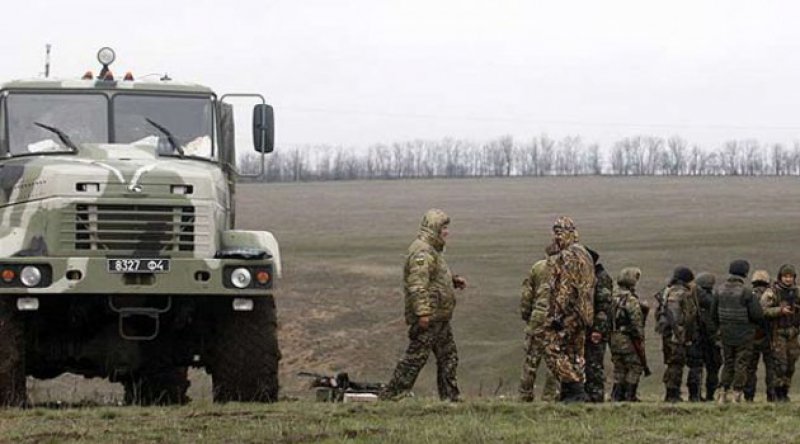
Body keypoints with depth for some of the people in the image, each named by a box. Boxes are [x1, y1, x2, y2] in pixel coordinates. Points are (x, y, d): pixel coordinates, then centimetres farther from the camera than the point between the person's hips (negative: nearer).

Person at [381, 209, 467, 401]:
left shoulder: (433, 250, 19)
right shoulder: (421, 251, -15)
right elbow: (418, 284, -24)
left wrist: (454, 281, 14)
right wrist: (423, 312, -29)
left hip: (439, 317, 11)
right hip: (427, 318, -11)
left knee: (448, 357, 13)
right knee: (416, 357, -9)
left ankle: (450, 397, 17)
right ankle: (390, 395, -6)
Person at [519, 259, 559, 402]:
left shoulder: (537, 267, 5)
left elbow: (527, 294, 6)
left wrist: (525, 315, 15)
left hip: (539, 316, 1)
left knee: (532, 358, 8)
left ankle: (525, 394, 9)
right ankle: (550, 394, 3)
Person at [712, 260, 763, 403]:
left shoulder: (720, 290, 1)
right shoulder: (747, 290, -15)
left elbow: (713, 313, 7)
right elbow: (756, 314, -15)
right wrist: (755, 321, 7)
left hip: (726, 333, 5)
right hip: (744, 334, -5)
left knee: (727, 363, 15)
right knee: (741, 364, 2)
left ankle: (723, 394, 13)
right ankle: (737, 394, 0)